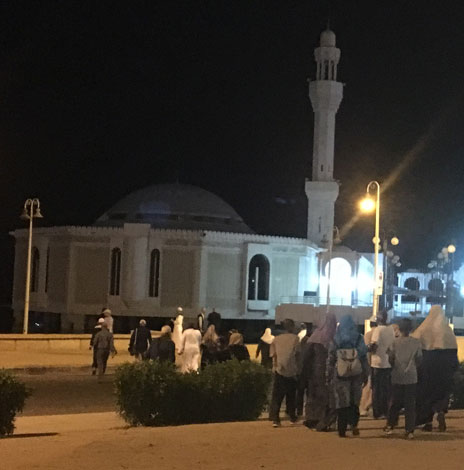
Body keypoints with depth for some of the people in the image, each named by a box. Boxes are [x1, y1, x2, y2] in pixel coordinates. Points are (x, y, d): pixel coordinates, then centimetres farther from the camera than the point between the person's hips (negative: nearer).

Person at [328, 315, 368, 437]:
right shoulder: (359, 339, 1)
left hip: (340, 376, -1)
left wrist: (329, 376, 7)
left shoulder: (335, 341, -1)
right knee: (355, 401, 11)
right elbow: (364, 358, 2)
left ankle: (342, 429, 2)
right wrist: (365, 375, 7)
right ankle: (354, 424, -6)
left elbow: (330, 360, 1)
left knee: (341, 402, 4)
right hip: (356, 375, 1)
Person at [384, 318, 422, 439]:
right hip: (411, 377, 0)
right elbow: (419, 359, 3)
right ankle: (410, 430, 0)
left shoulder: (395, 342, -5)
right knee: (410, 404, 3)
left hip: (397, 377, 0)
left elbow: (391, 358, 0)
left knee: (395, 403, 12)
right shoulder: (416, 342, -4)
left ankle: (390, 426, 16)